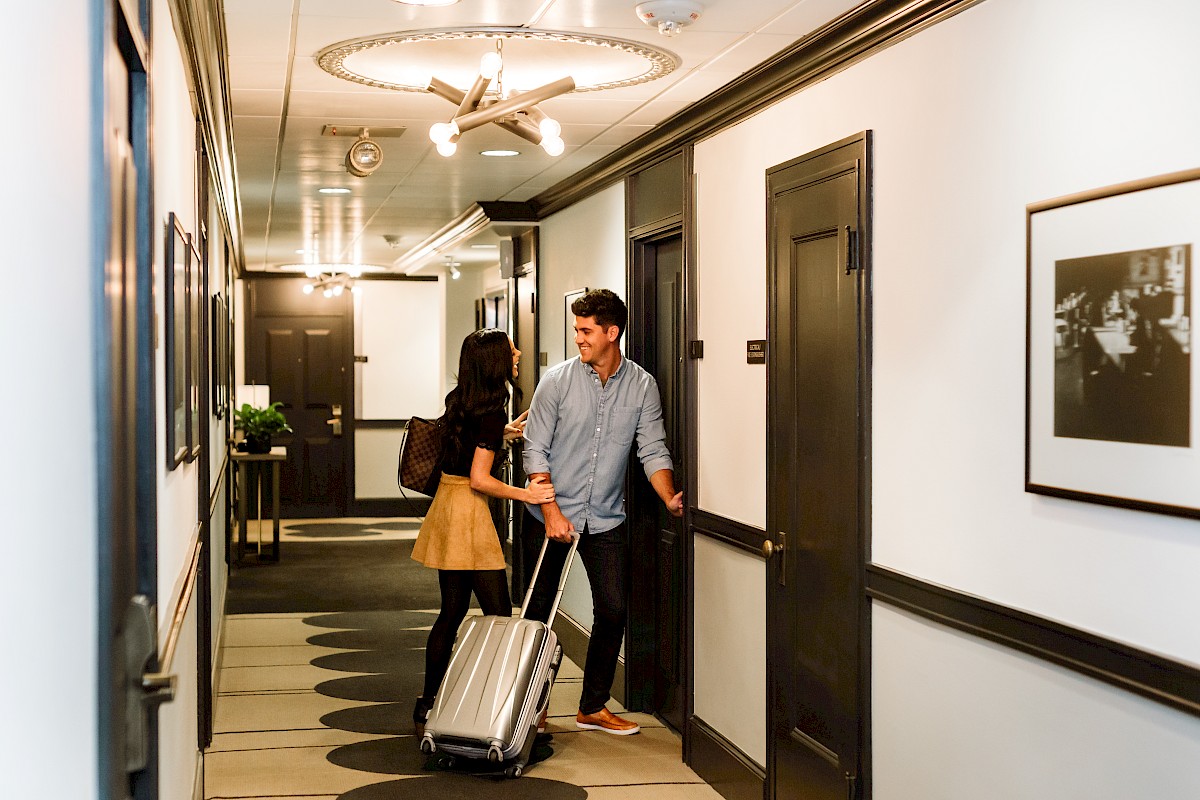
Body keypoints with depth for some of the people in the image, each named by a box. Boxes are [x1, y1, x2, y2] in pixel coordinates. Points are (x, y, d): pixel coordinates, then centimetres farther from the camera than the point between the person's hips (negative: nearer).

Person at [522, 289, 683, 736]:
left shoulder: (642, 386, -2)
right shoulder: (558, 380, -8)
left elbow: (652, 451, -2)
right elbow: (535, 450, -8)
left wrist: (670, 498, -19)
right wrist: (551, 511, -16)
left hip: (605, 518, 2)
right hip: (551, 515, -2)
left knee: (613, 611, 1)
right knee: (538, 611, 5)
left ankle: (593, 707, 16)